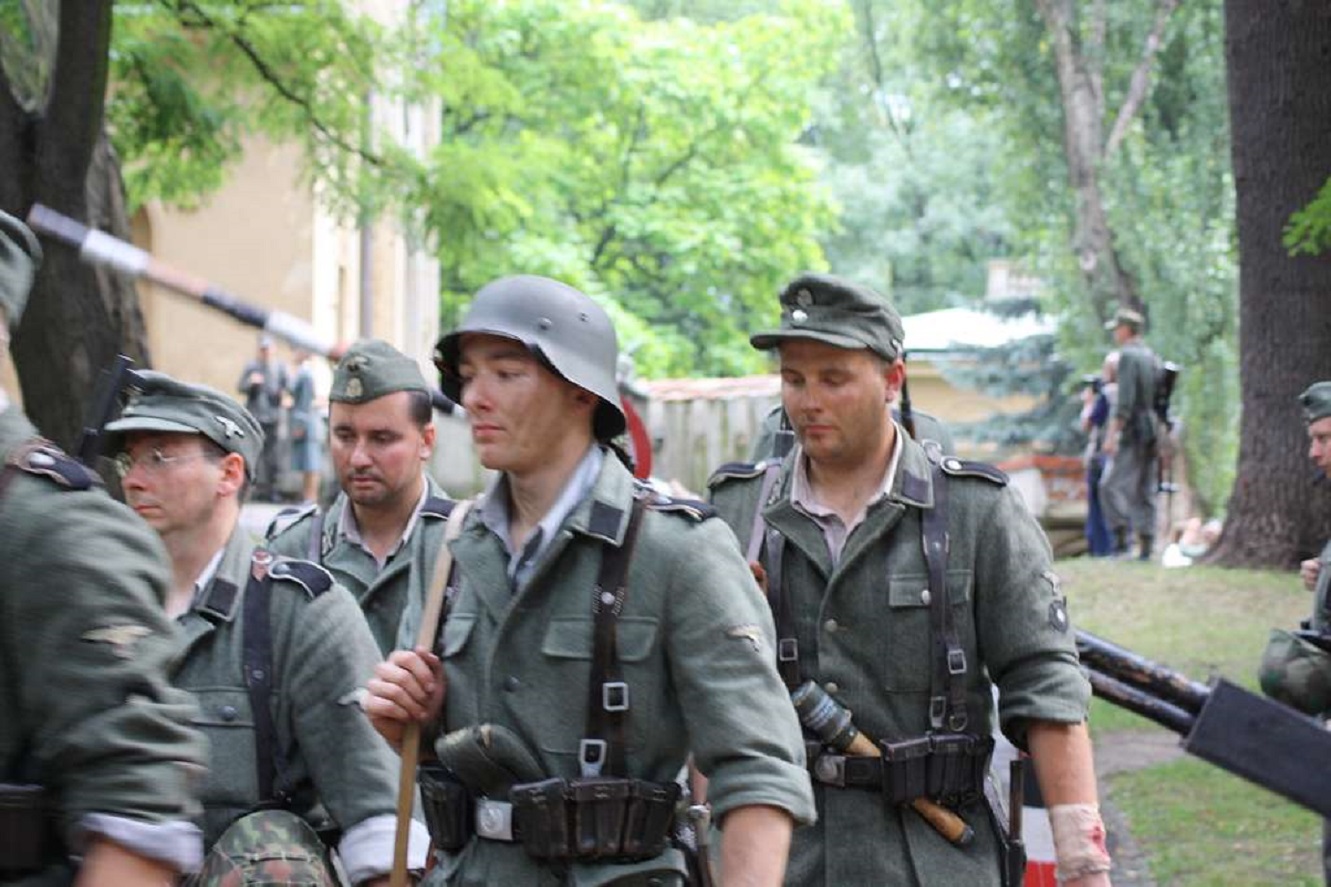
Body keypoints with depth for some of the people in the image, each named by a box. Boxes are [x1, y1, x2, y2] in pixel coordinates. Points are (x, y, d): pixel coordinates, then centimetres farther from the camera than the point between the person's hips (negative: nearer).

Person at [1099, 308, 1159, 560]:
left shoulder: (1128, 356, -10)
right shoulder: (1153, 357, 15)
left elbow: (1125, 400, -19)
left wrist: (1112, 434, -19)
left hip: (1133, 433, -8)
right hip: (1153, 433, 8)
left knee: (1110, 486, -5)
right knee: (1145, 491, 8)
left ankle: (1122, 539, -14)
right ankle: (1145, 546, 5)